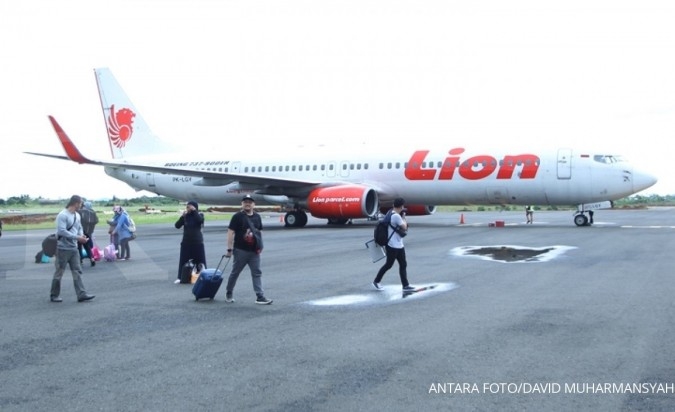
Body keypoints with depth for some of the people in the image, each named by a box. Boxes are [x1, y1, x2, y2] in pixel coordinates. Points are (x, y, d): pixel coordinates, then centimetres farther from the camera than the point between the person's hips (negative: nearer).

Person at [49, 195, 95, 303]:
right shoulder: (62, 215, -15)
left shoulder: (77, 216, 11)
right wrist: (77, 237, -23)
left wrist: (82, 235, -4)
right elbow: (62, 231, -23)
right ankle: (54, 295, 15)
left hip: (74, 248, 8)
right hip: (63, 248, -8)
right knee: (59, 273, 3)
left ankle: (81, 295, 2)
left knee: (77, 271, 3)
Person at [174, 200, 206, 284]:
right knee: (183, 261, 0)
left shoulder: (199, 215, -1)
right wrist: (182, 216, -16)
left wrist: (194, 211, -21)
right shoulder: (185, 216, 3)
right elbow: (177, 226, -5)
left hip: (197, 242, -2)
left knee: (200, 261, 2)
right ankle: (180, 278, 5)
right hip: (186, 242, 2)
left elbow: (200, 220, -25)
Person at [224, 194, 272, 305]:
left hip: (254, 251, 5)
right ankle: (228, 294, 25)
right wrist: (229, 249, -14)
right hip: (240, 250, -4)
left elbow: (260, 232, 19)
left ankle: (260, 297, 0)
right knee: (235, 273, 8)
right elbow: (230, 232, -10)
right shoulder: (237, 216, -7)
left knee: (257, 273, 0)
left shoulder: (257, 217, 10)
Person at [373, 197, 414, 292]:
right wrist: (403, 218, 0)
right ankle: (376, 281, 18)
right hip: (393, 246, -10)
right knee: (388, 265, 3)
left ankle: (405, 285, 10)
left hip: (399, 245, 10)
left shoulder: (391, 214, 10)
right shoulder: (396, 216, -21)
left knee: (403, 264, 8)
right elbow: (404, 227, -12)